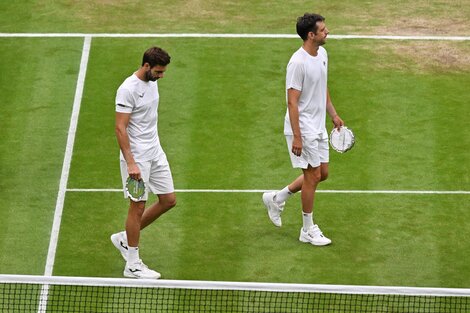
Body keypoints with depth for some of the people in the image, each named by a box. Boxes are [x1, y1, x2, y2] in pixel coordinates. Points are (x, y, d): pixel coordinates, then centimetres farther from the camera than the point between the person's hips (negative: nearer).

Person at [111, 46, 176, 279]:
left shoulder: (152, 82, 7)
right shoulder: (129, 89, -20)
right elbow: (120, 128, -21)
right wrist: (130, 163, -26)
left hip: (155, 152, 9)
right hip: (136, 156, -9)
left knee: (169, 200, 10)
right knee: (138, 206, -2)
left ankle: (124, 238, 24)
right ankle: (132, 265, 9)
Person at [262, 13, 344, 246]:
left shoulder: (322, 53, 6)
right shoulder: (298, 63, -23)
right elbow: (292, 102, -22)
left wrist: (333, 114, 21)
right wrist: (296, 137, -23)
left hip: (318, 127, 9)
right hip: (303, 129, -9)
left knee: (322, 173, 14)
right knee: (312, 176, -2)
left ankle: (276, 199, 28)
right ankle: (308, 231, 12)